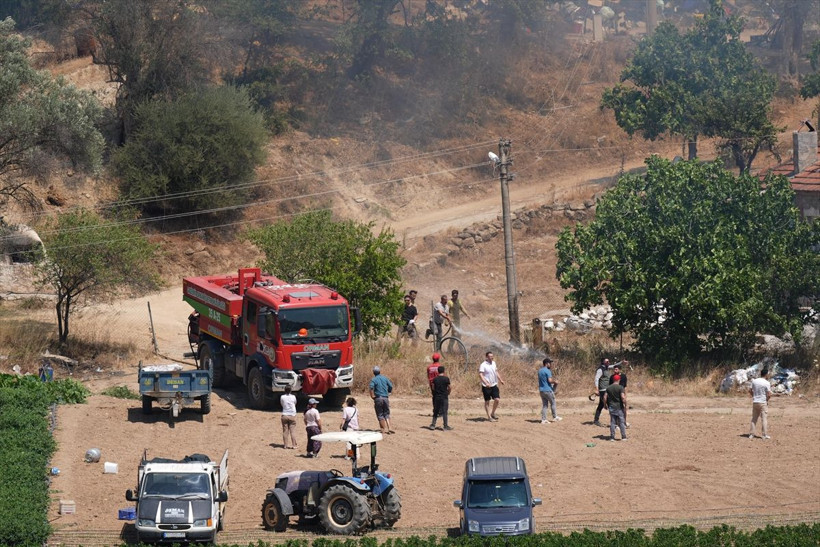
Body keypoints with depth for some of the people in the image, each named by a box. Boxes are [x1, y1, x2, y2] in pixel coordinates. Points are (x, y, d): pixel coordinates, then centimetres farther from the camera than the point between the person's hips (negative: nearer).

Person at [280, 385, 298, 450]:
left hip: (284, 415, 1)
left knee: (285, 431, 7)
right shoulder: (293, 397, -5)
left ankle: (286, 445, 7)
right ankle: (293, 445, -1)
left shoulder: (282, 397, -4)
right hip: (292, 415, -1)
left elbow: (281, 404, 9)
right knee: (292, 431, 2)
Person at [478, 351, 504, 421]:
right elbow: (480, 375, -21)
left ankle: (493, 413, 17)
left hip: (494, 385, 6)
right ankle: (489, 417, 9)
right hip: (486, 386, -6)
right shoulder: (483, 365, -13)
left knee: (497, 399, -1)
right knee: (487, 401, 3)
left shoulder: (493, 363, 10)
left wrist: (500, 380, 14)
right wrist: (486, 383, -31)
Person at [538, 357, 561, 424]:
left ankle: (543, 419, 4)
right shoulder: (547, 371, -15)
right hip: (548, 390, -8)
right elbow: (550, 380, -23)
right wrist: (555, 382, -4)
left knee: (544, 405, 8)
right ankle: (555, 417, 15)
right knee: (552, 403, 8)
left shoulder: (540, 371, 12)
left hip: (541, 390, 8)